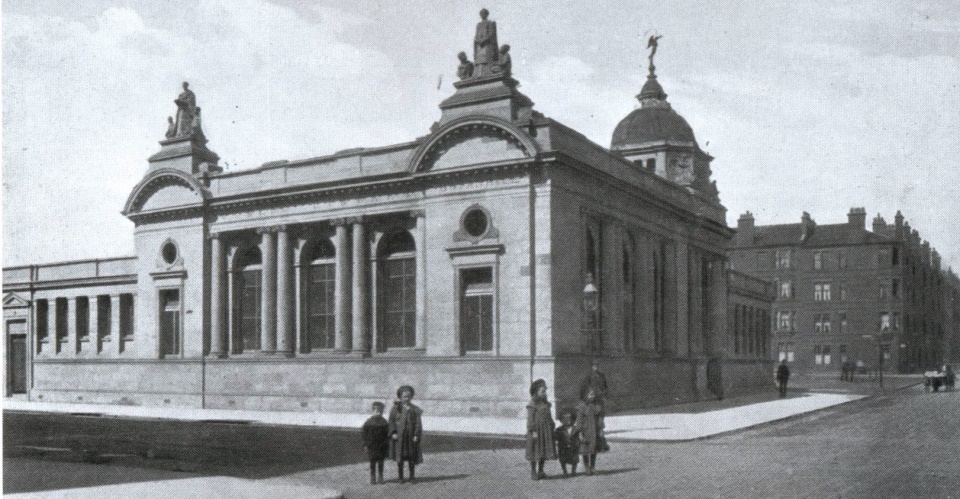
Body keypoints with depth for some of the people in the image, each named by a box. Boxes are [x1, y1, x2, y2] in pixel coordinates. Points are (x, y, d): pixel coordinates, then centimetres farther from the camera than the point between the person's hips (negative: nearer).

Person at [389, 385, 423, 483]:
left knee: (411, 458, 5)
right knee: (400, 457, 4)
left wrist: (416, 435, -10)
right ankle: (401, 477, 15)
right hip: (399, 436, 0)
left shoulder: (415, 410, 2)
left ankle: (412, 476, 19)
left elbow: (418, 423, -1)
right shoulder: (396, 409, 2)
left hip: (410, 437, 0)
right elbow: (392, 421, 1)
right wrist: (393, 433, -11)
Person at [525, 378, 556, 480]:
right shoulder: (532, 404, -11)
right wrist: (533, 431, -19)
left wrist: (552, 428, 14)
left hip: (546, 432, 8)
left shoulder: (545, 404, 13)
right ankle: (533, 472, 6)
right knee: (535, 452, -1)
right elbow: (530, 419, -14)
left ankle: (540, 471, 20)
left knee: (543, 452, 11)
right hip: (537, 430, -8)